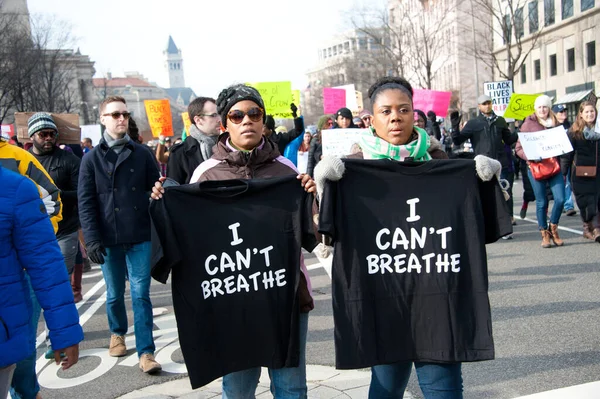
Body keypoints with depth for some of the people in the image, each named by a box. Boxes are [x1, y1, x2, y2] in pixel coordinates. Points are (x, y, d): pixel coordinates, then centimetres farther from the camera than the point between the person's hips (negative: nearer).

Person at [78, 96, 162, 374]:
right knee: (114, 294, 16)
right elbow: (85, 202, -1)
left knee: (141, 295, 0)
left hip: (140, 237, -1)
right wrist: (92, 238, -9)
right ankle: (117, 333, 41)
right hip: (108, 239, 1)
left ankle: (145, 352, 5)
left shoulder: (142, 154, 3)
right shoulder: (92, 158, 3)